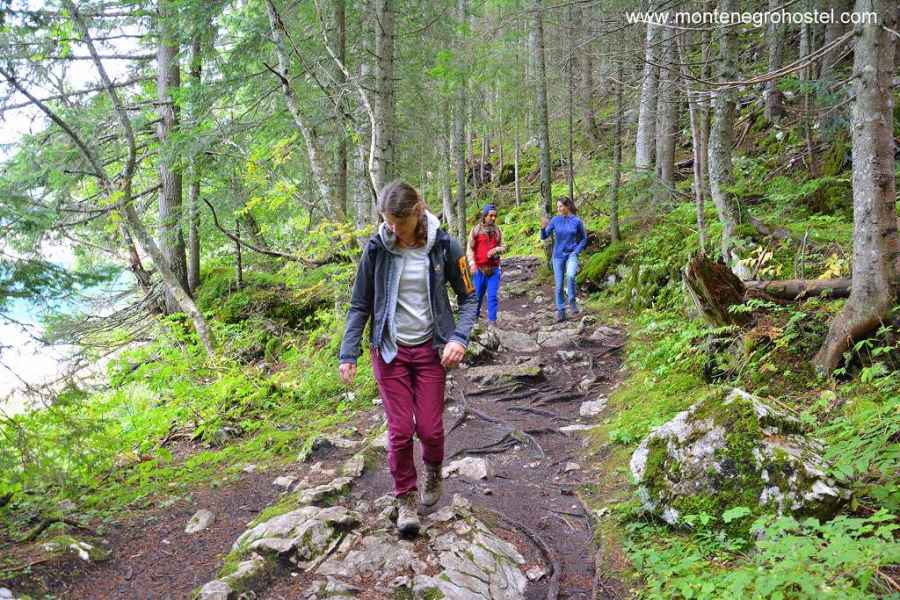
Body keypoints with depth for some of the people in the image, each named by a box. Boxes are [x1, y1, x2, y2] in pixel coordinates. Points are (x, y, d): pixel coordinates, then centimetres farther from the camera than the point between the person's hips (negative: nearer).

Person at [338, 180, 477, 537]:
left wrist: (459, 337, -16)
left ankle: (434, 471, 36)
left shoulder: (444, 246, -9)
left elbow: (468, 297, 0)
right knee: (400, 430, -1)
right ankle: (406, 498, 20)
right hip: (390, 351, 0)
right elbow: (360, 305, 0)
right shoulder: (377, 249, -7)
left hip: (430, 350, 0)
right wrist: (348, 354, -6)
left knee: (430, 428, 2)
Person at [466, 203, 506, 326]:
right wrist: (472, 263, -15)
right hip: (479, 268, -1)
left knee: (493, 295, -2)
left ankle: (492, 320, 3)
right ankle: (475, 315, 27)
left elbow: (503, 247, 9)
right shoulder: (476, 230, -1)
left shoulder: (497, 230, 6)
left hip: (494, 268, 1)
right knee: (477, 294, 8)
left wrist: (496, 249, -13)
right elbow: (470, 248, -2)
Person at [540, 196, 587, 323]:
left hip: (571, 255, -2)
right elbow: (544, 237, -3)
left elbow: (584, 239, 8)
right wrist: (543, 227, -22)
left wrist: (576, 251, -4)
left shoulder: (577, 221, -5)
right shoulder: (555, 220, -3)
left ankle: (572, 301, -10)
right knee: (559, 285, 3)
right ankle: (560, 312, 14)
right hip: (558, 256, 2)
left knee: (570, 275, -30)